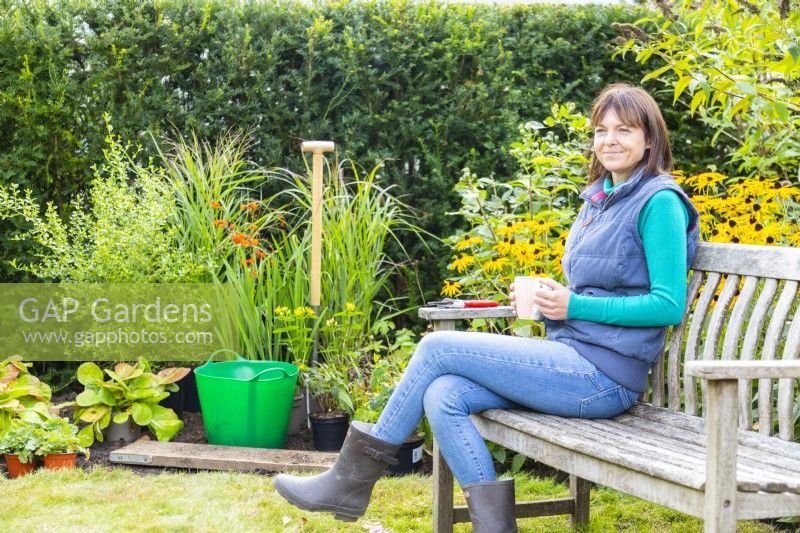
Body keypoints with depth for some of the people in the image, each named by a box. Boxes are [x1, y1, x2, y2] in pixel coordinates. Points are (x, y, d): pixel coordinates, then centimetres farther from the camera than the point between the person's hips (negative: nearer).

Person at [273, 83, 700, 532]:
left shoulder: (659, 203, -9)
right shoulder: (599, 198, 18)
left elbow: (669, 305, -15)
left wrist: (575, 306, -15)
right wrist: (545, 297, 4)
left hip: (604, 376, -8)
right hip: (574, 362, 8)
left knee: (437, 348, -11)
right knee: (442, 397, -13)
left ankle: (352, 482, 1)